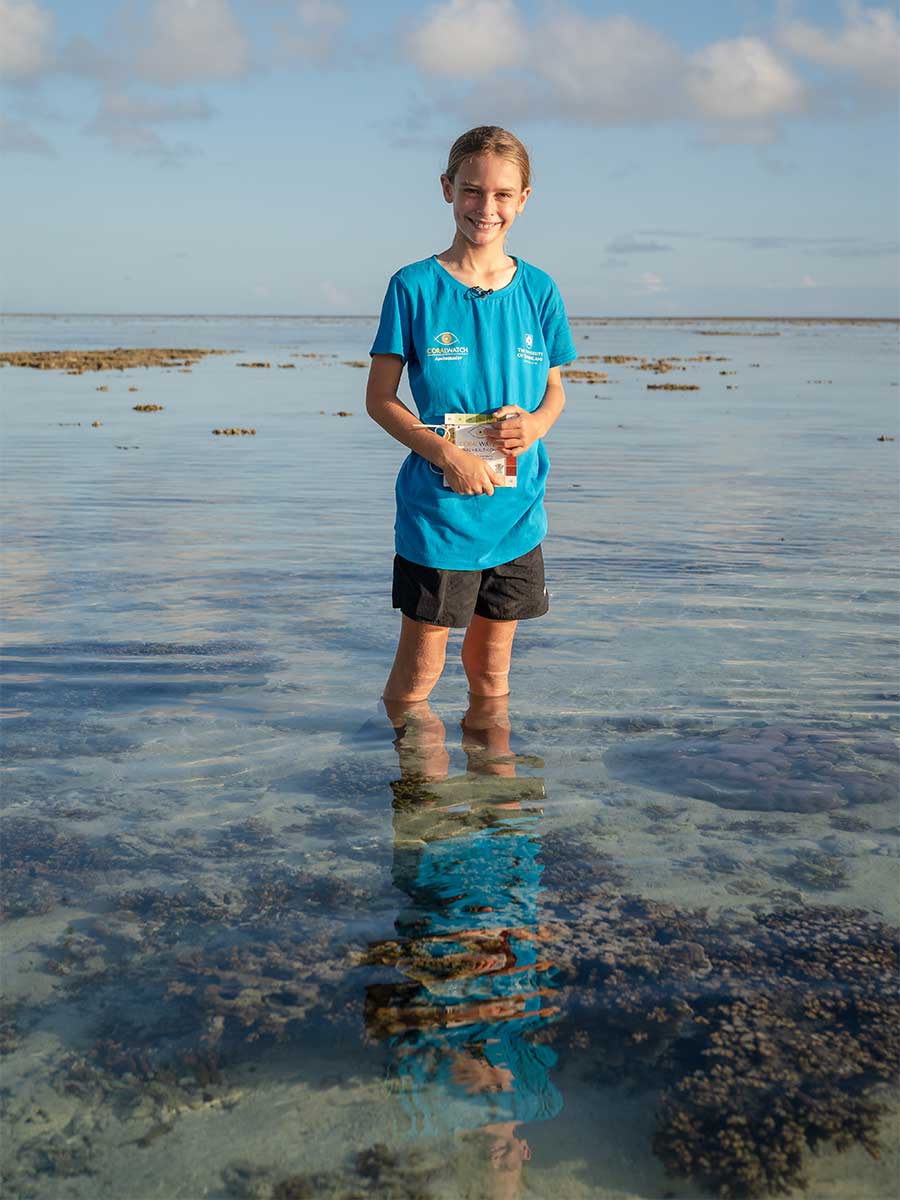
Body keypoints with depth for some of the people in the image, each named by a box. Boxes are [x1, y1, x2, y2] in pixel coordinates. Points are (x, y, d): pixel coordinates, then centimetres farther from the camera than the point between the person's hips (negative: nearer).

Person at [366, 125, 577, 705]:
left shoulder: (539, 290, 5)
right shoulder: (415, 287, -6)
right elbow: (380, 400, -5)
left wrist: (535, 424, -10)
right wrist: (446, 453, -19)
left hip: (517, 510, 3)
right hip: (437, 508, -3)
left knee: (491, 669, 15)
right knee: (419, 670, 3)